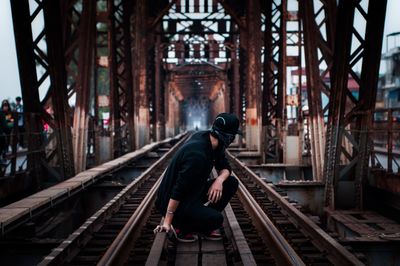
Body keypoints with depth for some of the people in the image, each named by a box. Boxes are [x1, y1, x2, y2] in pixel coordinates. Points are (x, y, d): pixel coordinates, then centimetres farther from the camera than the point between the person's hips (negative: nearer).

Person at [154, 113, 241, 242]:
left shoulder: (214, 143, -4)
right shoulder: (198, 155, -31)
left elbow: (225, 168, 8)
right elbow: (178, 189, -30)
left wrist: (219, 180, -16)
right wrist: (167, 221, -27)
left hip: (193, 192, 9)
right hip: (174, 202, -9)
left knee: (231, 183, 1)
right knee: (216, 219, -27)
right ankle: (181, 226, 0)